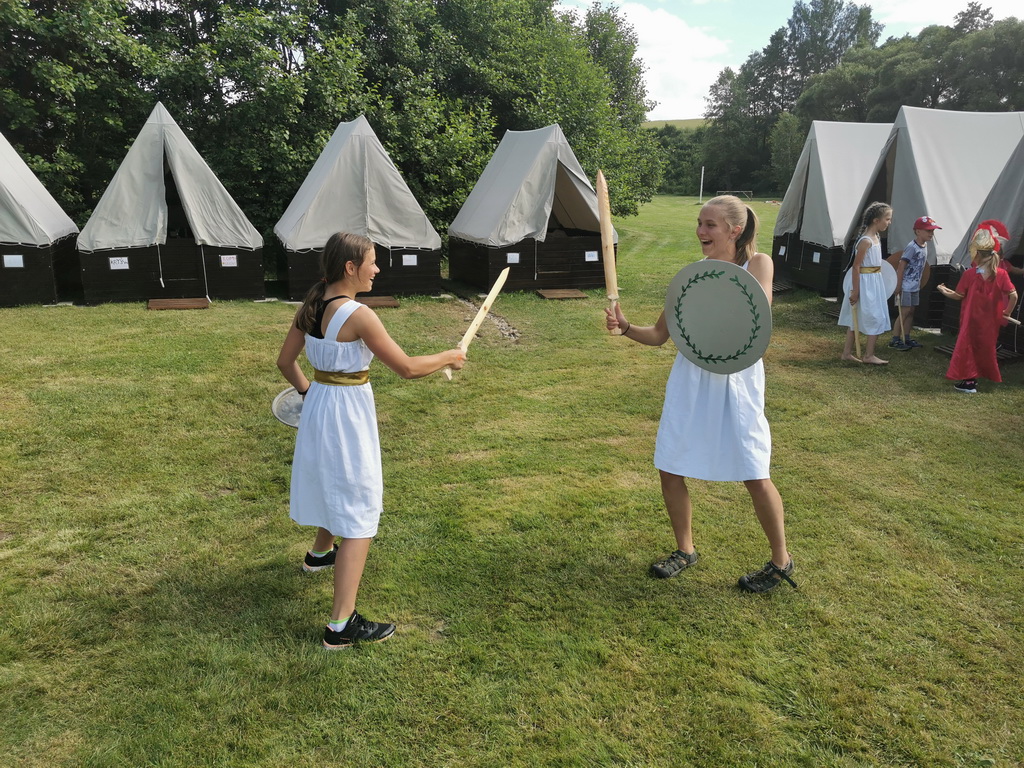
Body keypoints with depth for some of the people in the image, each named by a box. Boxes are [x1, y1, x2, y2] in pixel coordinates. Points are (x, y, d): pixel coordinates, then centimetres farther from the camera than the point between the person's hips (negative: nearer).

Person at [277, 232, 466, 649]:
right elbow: (407, 368, -20)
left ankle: (320, 553, 60)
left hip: (318, 406, 9)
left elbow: (285, 361, 10)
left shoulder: (310, 307, 1)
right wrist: (449, 357, -4)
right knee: (358, 516, -1)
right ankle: (342, 626, 3)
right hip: (348, 414, -9)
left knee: (336, 487, 33)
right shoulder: (358, 316, -23)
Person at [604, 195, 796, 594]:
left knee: (755, 476, -2)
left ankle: (781, 561, 22)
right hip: (690, 380, 4)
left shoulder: (757, 263, -3)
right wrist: (625, 327, -12)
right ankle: (685, 550, 28)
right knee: (670, 469, 4)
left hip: (736, 380, -3)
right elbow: (659, 334, 5)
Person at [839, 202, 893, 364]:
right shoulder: (866, 241, -19)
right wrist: (855, 291, -20)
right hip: (865, 283, -9)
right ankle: (869, 356, 7)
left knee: (856, 319, 13)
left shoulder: (876, 237, 10)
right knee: (876, 319, -3)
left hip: (875, 282, 9)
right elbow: (856, 266, -20)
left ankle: (847, 352, 20)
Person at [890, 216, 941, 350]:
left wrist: (918, 283, 17)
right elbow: (901, 267, -19)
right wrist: (898, 286, -19)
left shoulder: (924, 246, 9)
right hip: (906, 286, -9)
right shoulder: (912, 247, -17)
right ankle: (894, 340, 0)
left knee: (911, 312, 11)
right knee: (904, 312, -6)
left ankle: (906, 339, 19)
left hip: (915, 286, 9)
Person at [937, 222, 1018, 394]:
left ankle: (969, 381, 4)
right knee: (986, 347, 17)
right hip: (990, 321, 3)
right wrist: (1007, 313, 3)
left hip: (971, 320, -3)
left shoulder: (969, 274, -13)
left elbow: (959, 296, -5)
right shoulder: (1001, 274, -7)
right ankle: (973, 378, 26)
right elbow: (1013, 296, -11)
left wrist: (945, 291, 13)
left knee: (967, 346, 6)